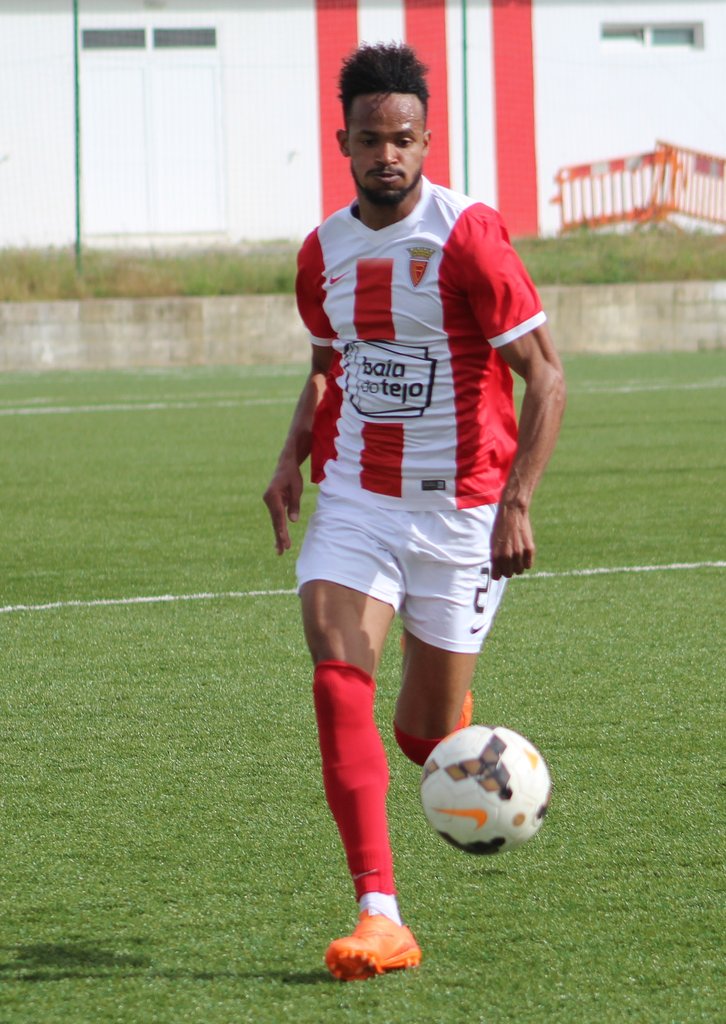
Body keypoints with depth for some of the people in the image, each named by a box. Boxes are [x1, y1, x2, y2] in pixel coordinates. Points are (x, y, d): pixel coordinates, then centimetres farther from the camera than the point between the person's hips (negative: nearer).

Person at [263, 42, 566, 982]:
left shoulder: (469, 238, -13)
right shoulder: (323, 251, 4)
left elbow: (545, 377, -12)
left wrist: (516, 503, -20)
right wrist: (292, 460, 6)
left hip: (459, 513, -4)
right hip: (353, 501, 4)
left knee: (426, 734, 1)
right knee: (337, 683, -18)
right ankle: (379, 914, -18)